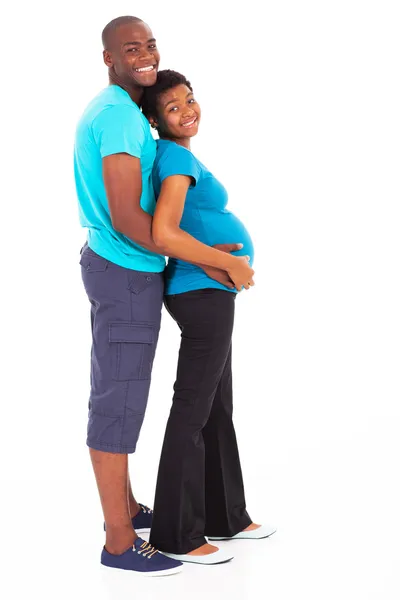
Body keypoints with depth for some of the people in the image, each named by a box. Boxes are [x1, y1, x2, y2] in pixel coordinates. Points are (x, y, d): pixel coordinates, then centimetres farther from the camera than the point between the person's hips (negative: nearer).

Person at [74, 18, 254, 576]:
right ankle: (120, 541, 8)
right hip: (128, 275, -10)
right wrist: (204, 259, -21)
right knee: (119, 403, -3)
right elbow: (126, 219, -27)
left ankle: (126, 508, 31)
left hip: (111, 265, 10)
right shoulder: (121, 117, -22)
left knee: (118, 392, 17)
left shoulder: (106, 111, 12)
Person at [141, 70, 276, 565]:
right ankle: (177, 535, 8)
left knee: (217, 407, 16)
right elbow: (164, 233, -28)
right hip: (205, 294, -10)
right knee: (192, 410, -2)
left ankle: (224, 516, 28)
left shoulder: (173, 154, 12)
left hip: (207, 294, 10)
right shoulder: (178, 157, -16)